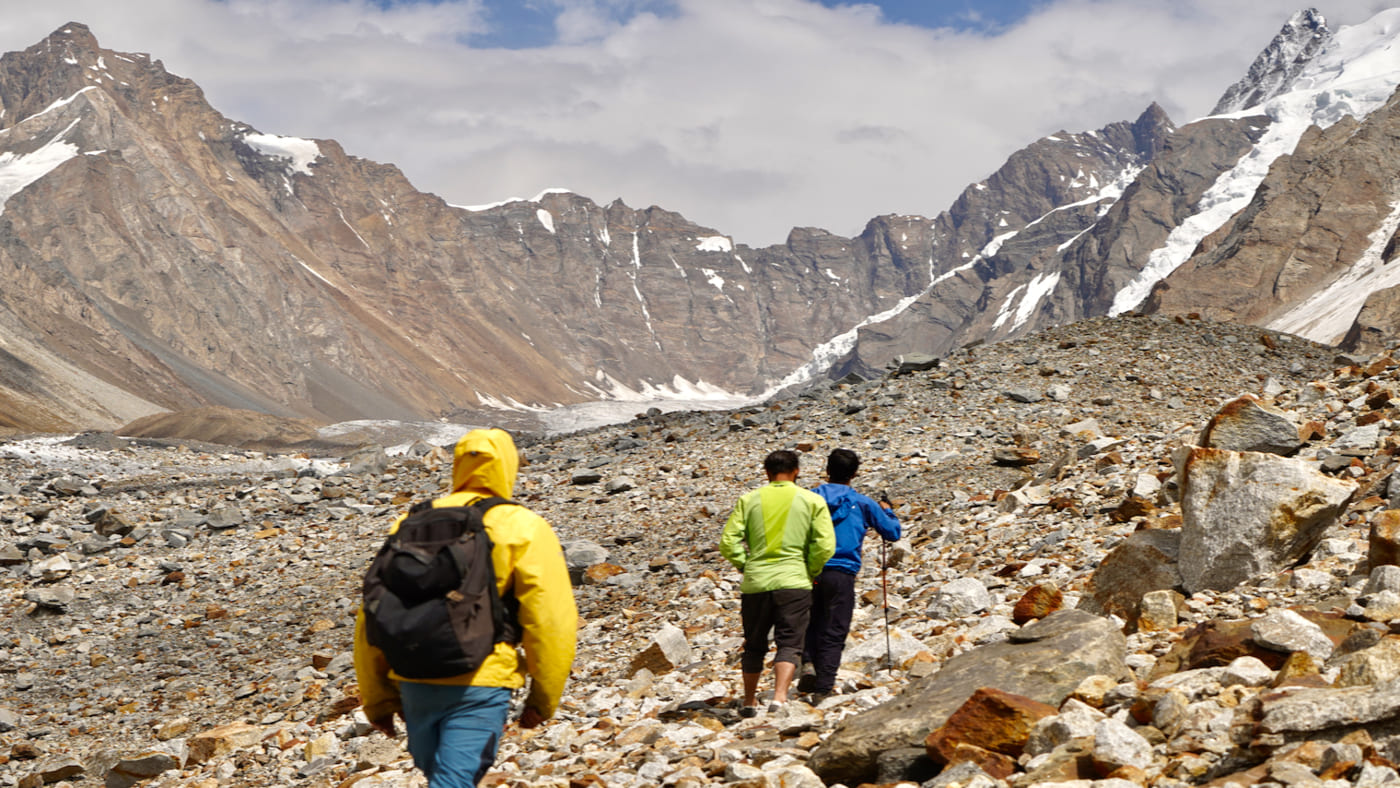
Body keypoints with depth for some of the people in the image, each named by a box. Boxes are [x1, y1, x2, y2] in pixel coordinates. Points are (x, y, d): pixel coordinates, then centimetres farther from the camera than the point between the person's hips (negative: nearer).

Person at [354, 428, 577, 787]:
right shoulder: (525, 529, 0)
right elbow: (551, 622, -6)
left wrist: (377, 699, 18)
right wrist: (543, 700, 4)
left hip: (414, 684, 5)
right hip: (479, 686, -5)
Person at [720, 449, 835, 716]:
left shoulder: (749, 500, 7)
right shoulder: (812, 501, 3)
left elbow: (728, 542, -1)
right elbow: (825, 546, -5)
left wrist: (745, 566, 11)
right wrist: (810, 572, 9)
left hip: (755, 583, 2)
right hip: (794, 581, -2)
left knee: (754, 646, 15)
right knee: (789, 644, -1)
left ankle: (749, 701, 24)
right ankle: (779, 697, -19)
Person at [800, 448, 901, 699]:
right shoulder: (863, 504, 2)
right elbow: (892, 533, 9)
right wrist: (887, 511, 28)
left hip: (810, 571, 2)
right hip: (841, 573, -2)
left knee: (812, 622, 19)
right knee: (833, 632, 4)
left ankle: (808, 662, -6)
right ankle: (823, 688, 2)